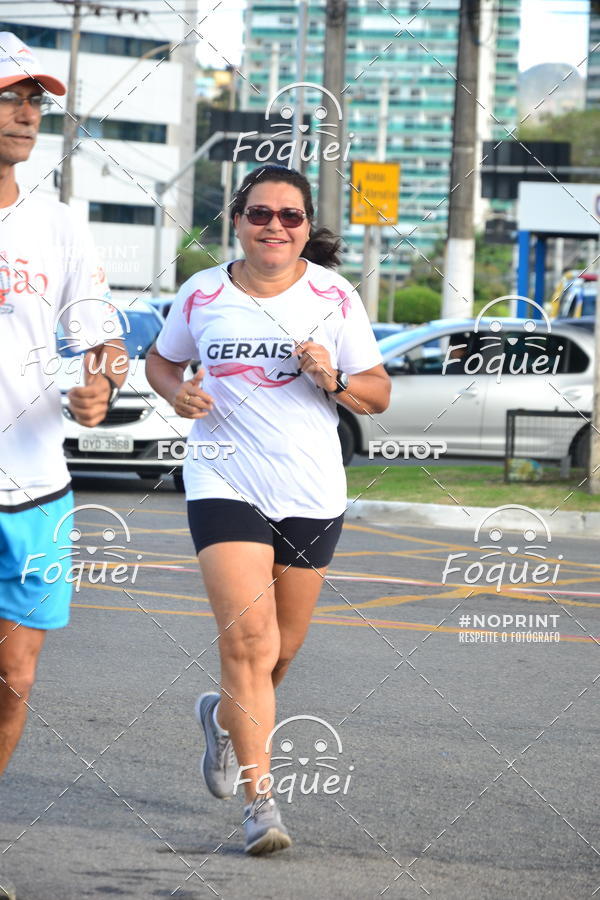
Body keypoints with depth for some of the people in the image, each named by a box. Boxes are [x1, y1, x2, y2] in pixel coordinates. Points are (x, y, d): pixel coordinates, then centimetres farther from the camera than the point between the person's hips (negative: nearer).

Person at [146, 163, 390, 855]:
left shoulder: (334, 297, 1)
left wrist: (332, 379, -15)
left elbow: (377, 394, 6)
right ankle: (260, 800, -14)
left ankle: (225, 715, 46)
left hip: (311, 492, 2)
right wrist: (178, 393, -4)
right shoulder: (202, 294, 1)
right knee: (248, 638, -16)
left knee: (281, 647, 12)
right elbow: (161, 360, 18)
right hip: (225, 484, -2)